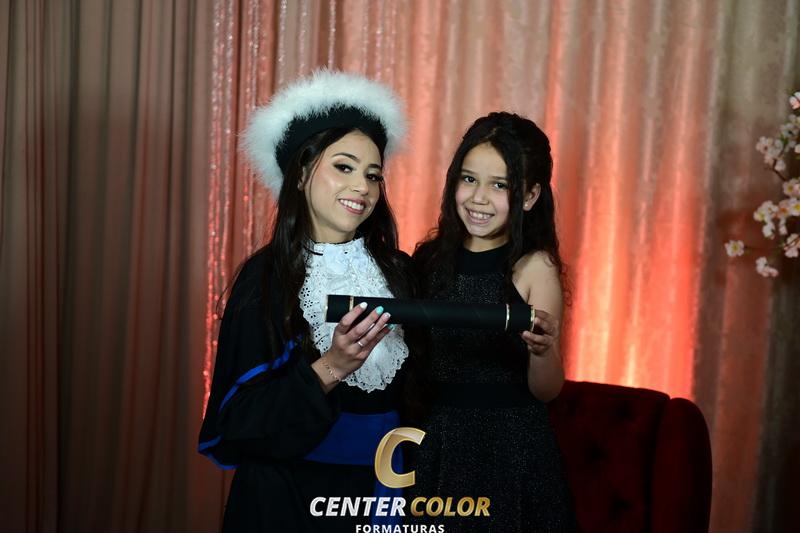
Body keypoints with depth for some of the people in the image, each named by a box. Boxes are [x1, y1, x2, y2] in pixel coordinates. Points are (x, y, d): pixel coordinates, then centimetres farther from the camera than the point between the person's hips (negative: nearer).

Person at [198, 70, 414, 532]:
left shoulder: (398, 270, -1)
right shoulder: (267, 276, -10)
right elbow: (239, 418, -15)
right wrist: (328, 369, -27)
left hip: (379, 486, 3)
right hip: (290, 493, -3)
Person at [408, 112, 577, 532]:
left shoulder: (534, 267, -9)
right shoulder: (429, 259, 1)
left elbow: (546, 391, -11)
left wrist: (542, 349, -30)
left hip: (511, 449, -3)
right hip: (435, 445, 3)